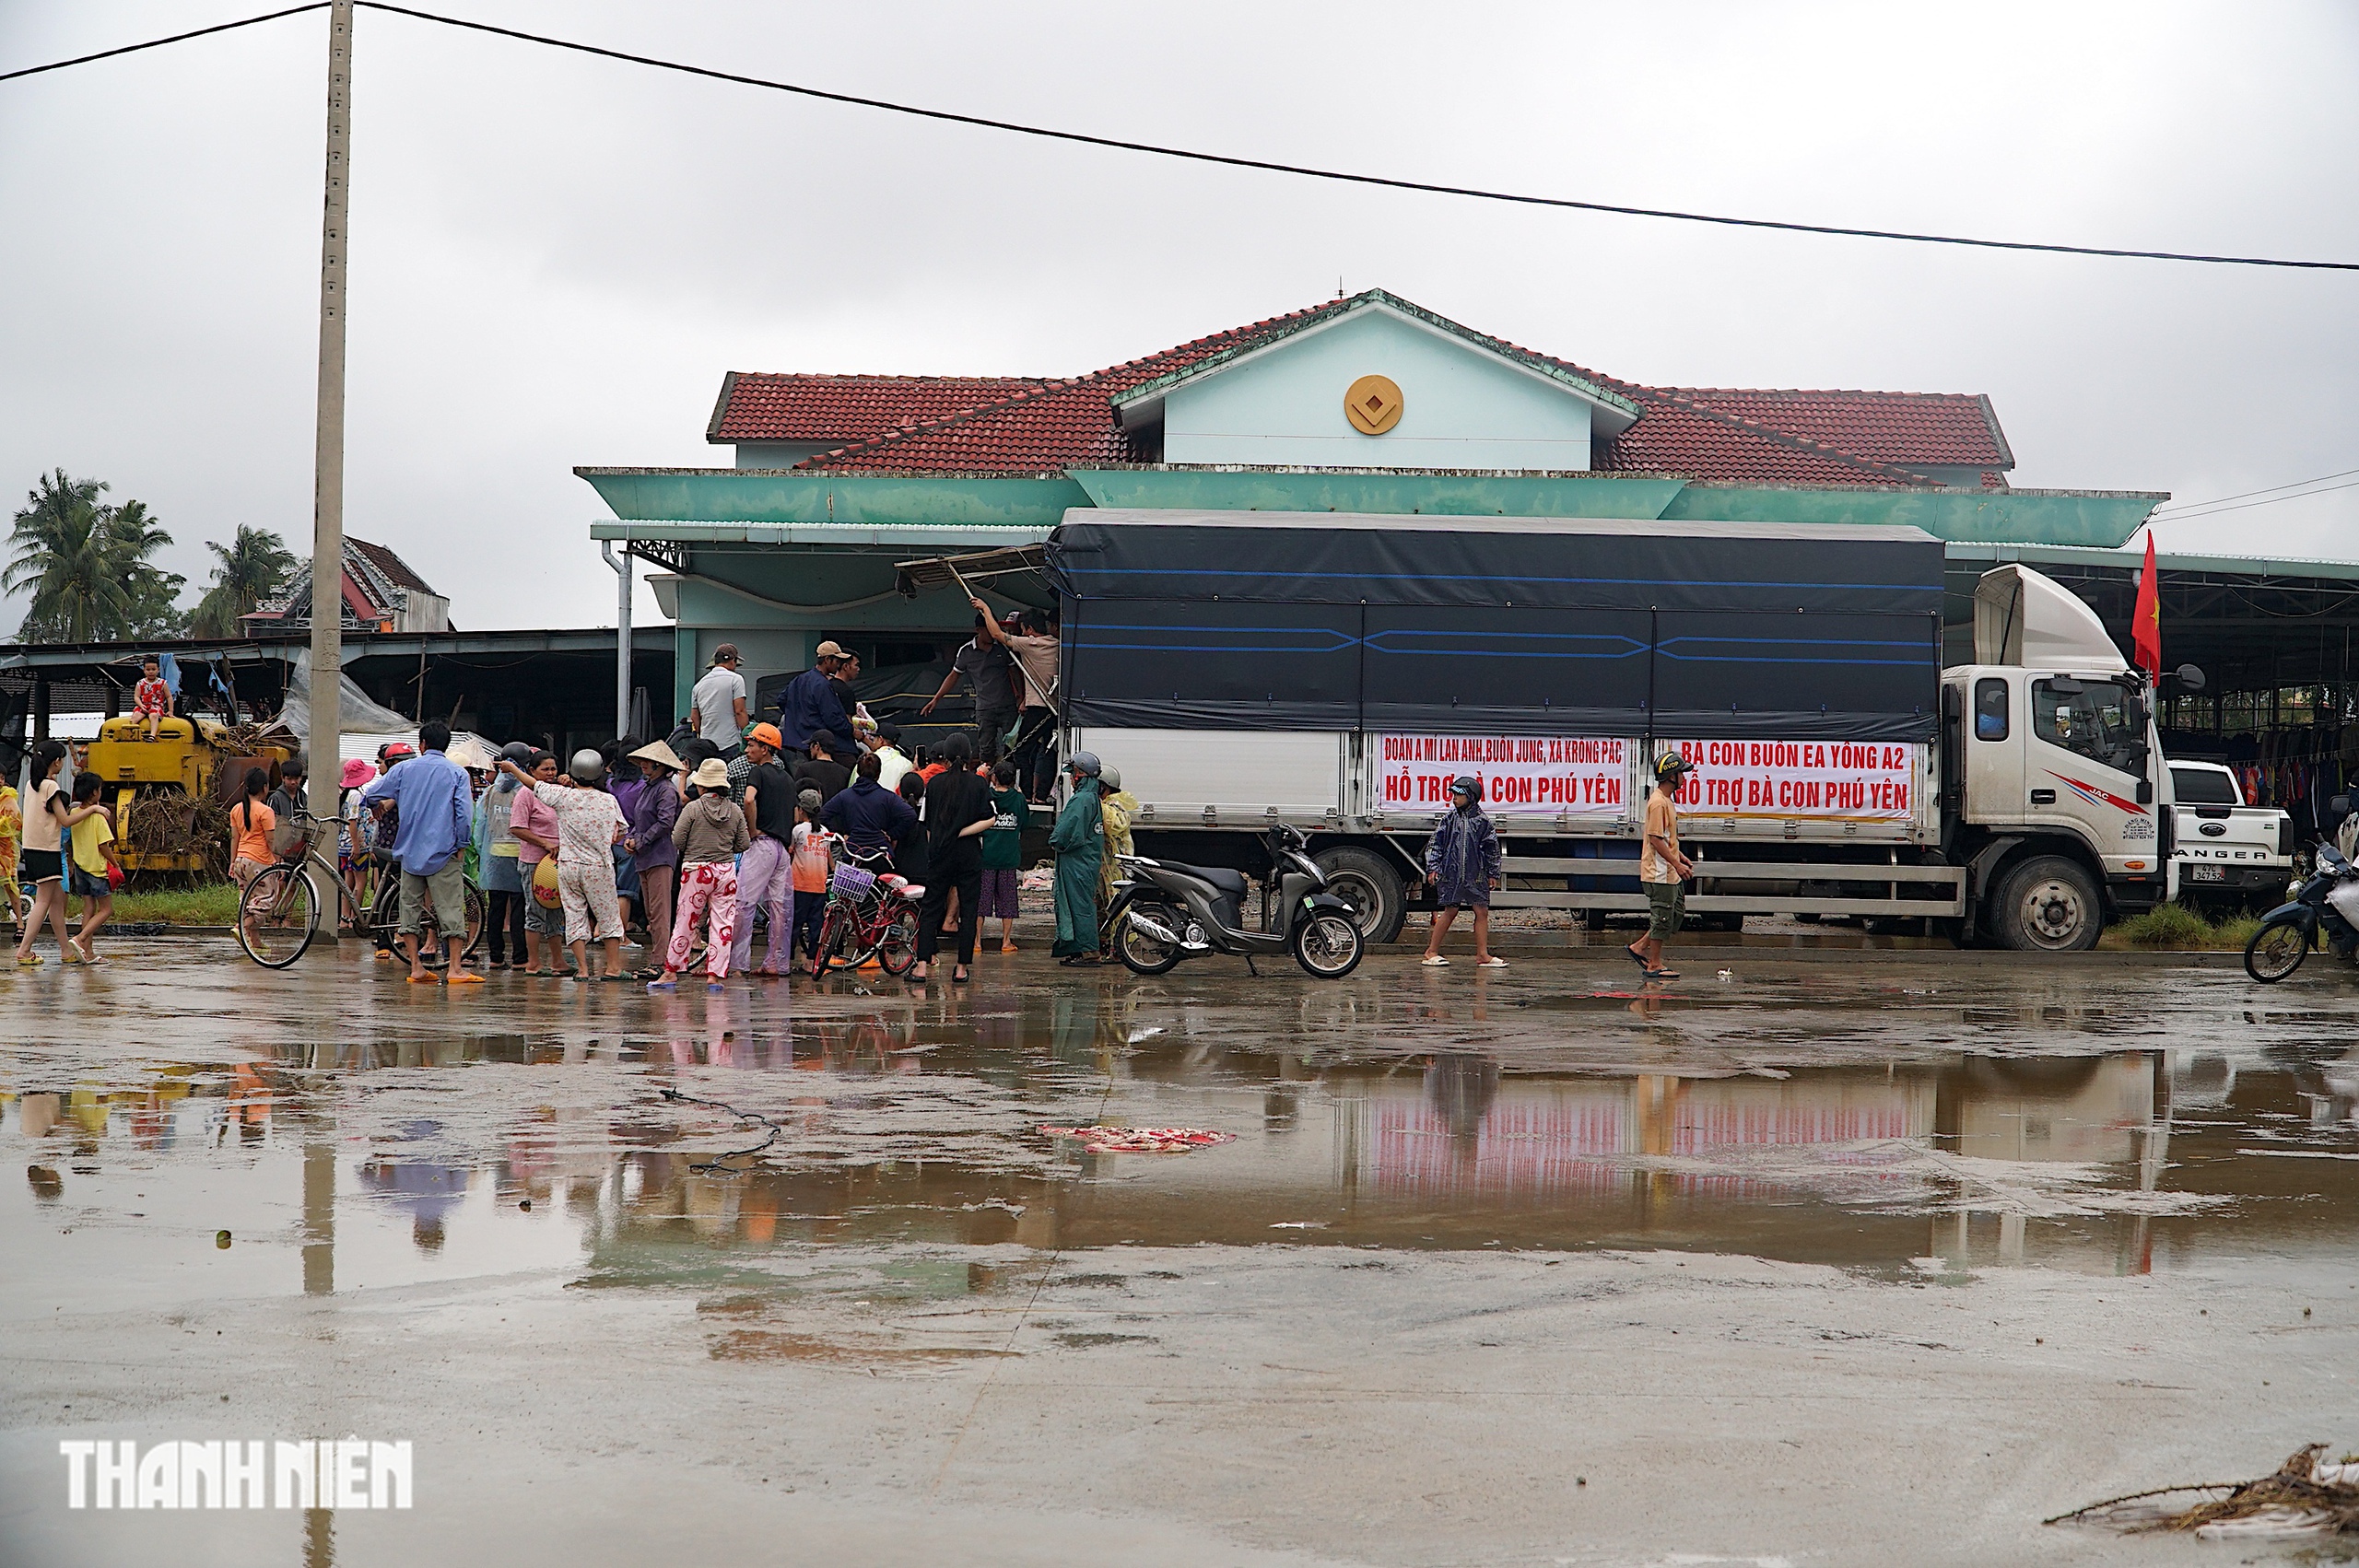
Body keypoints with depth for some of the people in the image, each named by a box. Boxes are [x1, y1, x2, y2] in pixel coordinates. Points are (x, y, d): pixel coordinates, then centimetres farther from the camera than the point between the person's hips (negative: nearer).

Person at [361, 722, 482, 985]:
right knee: (450, 908, -2)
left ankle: (416, 968, 6)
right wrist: (462, 844, 2)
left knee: (411, 907, 9)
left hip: (410, 851, 2)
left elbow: (369, 797, 12)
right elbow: (464, 813, -8)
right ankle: (456, 968, -8)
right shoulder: (457, 772, 0)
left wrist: (390, 802, 32)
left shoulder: (404, 769, 6)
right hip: (444, 851, -2)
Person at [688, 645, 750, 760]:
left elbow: (694, 717, 17)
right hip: (730, 743, -6)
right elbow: (740, 711, -10)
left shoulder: (699, 684, 14)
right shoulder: (735, 679, -4)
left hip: (706, 746, 6)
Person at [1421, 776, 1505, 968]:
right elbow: (1435, 843, 8)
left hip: (1475, 875, 1)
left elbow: (1491, 848, 10)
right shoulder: (1450, 819, 5)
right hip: (1451, 873, -1)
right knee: (1450, 911, 1)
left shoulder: (1482, 820, 3)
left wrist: (1493, 873, 10)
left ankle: (1482, 954, 3)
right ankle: (1432, 951, 9)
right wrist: (1433, 867, 0)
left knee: (1482, 911, -2)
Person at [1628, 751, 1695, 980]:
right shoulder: (1658, 802, -18)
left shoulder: (1667, 800, 14)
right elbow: (1655, 838, -22)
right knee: (1663, 917, -3)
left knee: (1677, 912, 14)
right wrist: (1676, 863, -22)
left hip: (1670, 872, 10)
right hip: (1659, 873, -10)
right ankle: (1655, 965, 5)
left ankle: (1640, 947, 19)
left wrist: (1680, 857, 18)